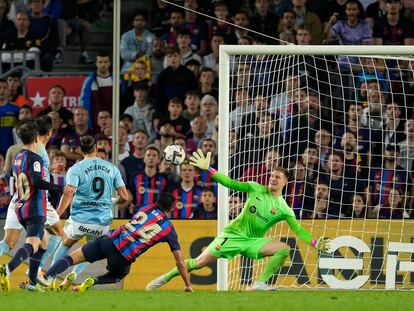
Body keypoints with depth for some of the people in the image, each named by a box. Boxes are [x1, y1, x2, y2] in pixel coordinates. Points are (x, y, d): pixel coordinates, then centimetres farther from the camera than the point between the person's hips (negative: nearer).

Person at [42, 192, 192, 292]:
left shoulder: (148, 208, 17)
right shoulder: (170, 230, 12)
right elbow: (180, 263, 17)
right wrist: (188, 286, 27)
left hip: (110, 239, 1)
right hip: (123, 258, -1)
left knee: (70, 259, 5)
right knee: (118, 275, 32)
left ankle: (45, 279, -21)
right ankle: (94, 281, 2)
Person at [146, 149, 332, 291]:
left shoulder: (284, 210, -3)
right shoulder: (255, 189, -1)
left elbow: (298, 230, -7)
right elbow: (230, 183, -4)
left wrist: (314, 243, -22)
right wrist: (208, 169, -11)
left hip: (253, 242, 1)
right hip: (233, 234, -1)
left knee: (284, 248, -22)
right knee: (200, 262, -9)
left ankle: (260, 283, -23)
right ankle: (166, 277, 9)